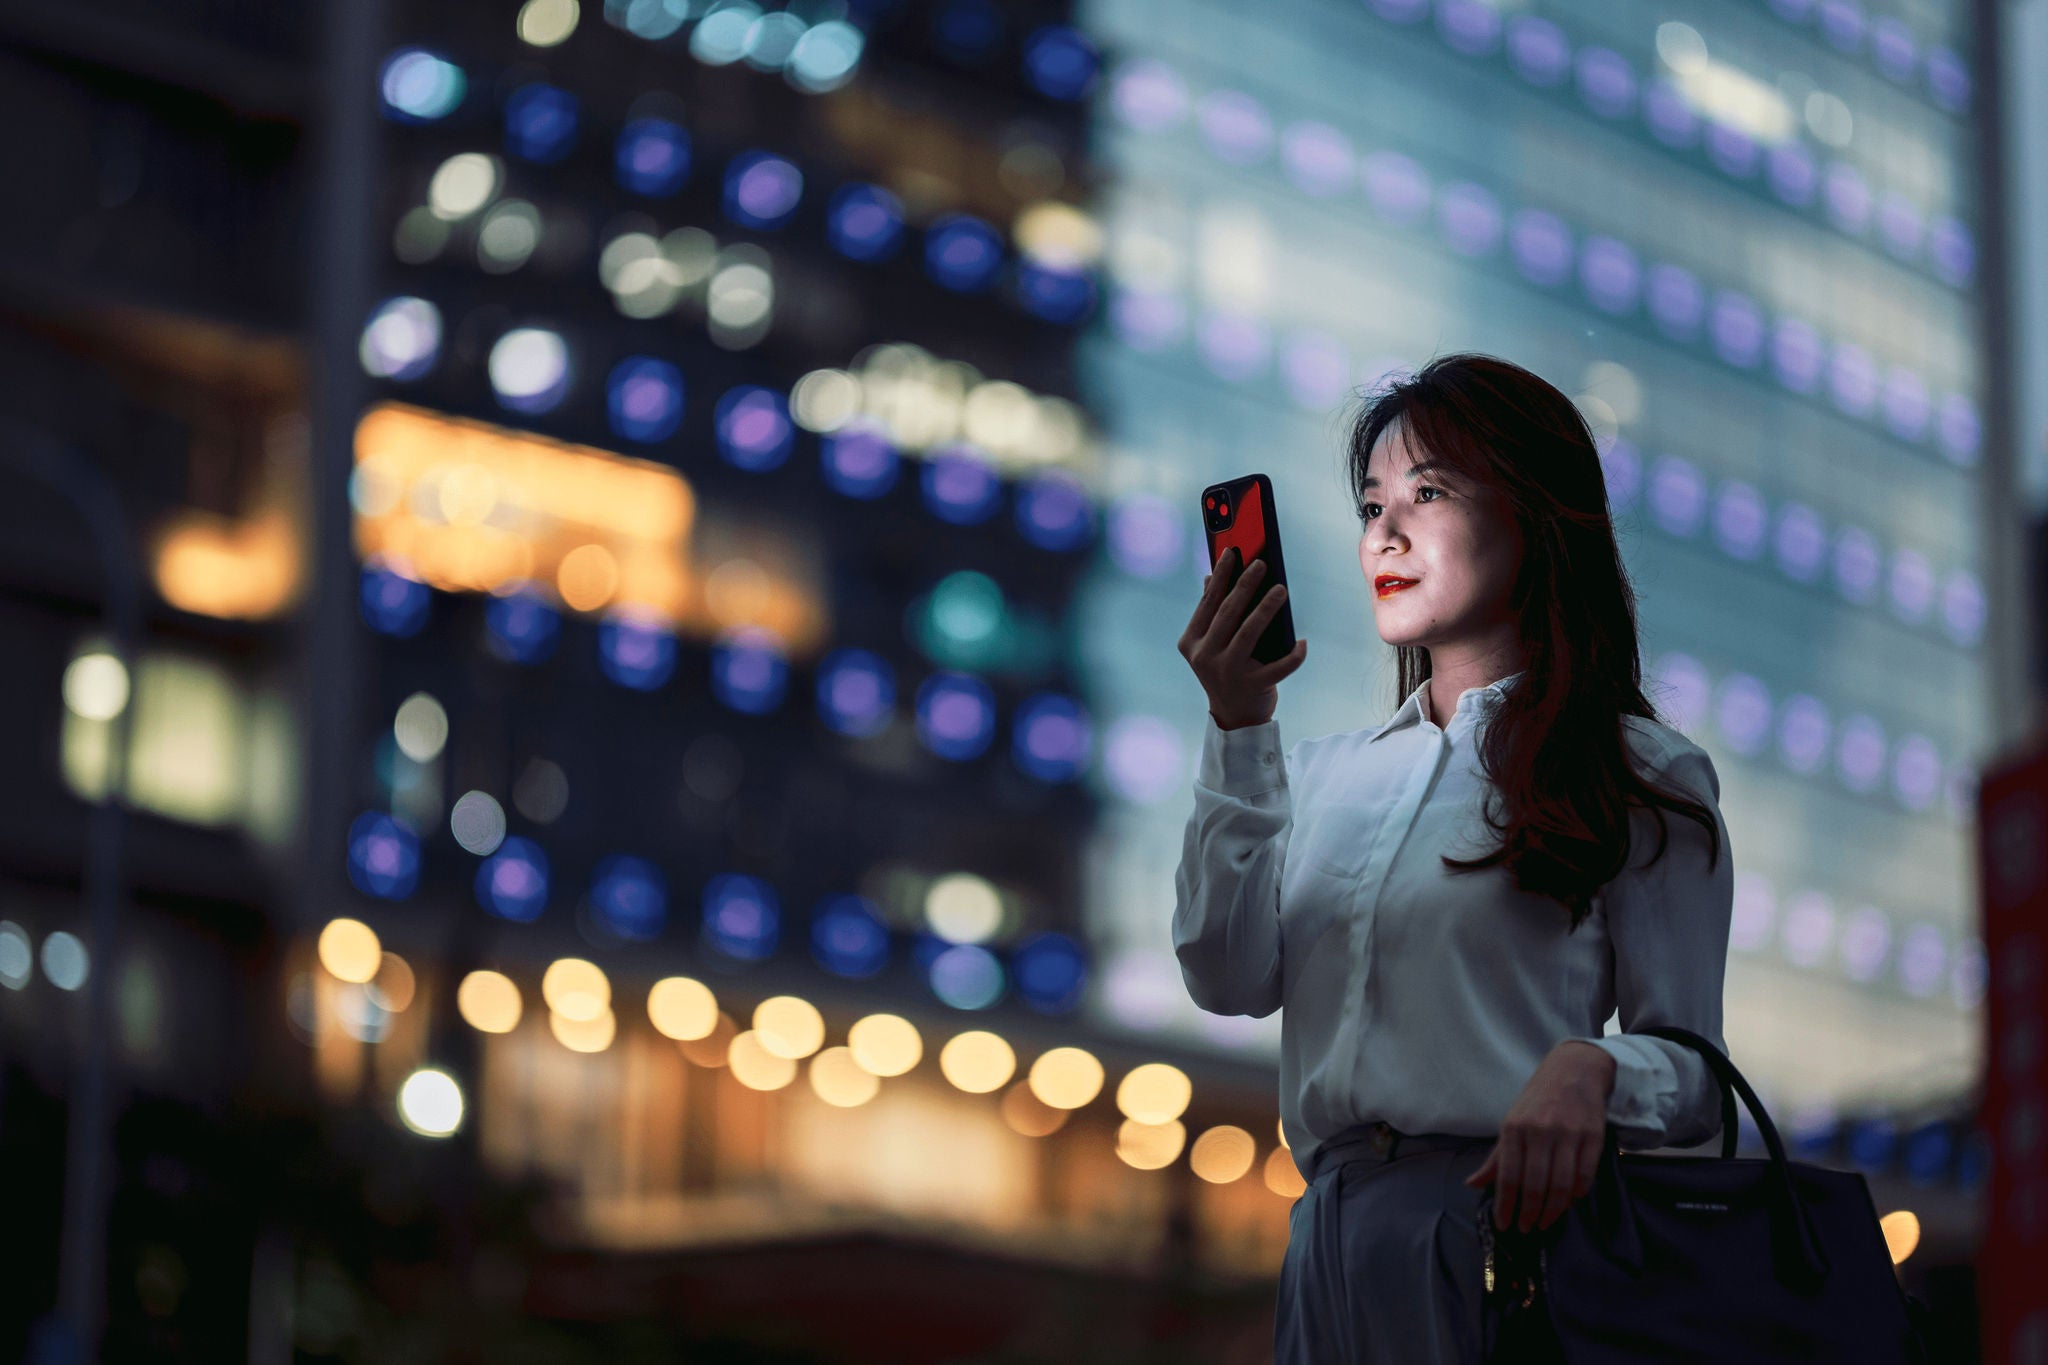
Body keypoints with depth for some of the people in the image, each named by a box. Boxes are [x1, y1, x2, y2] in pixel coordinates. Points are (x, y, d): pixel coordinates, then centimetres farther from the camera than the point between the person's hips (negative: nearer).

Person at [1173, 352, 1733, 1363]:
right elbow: (1231, 977, 2)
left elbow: (1697, 1077, -1)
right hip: (1333, 1234, 4)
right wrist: (1237, 728, -3)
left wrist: (1588, 1068, -23)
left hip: (1497, 1217, -4)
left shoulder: (1638, 777, 3)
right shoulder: (1326, 773, 18)